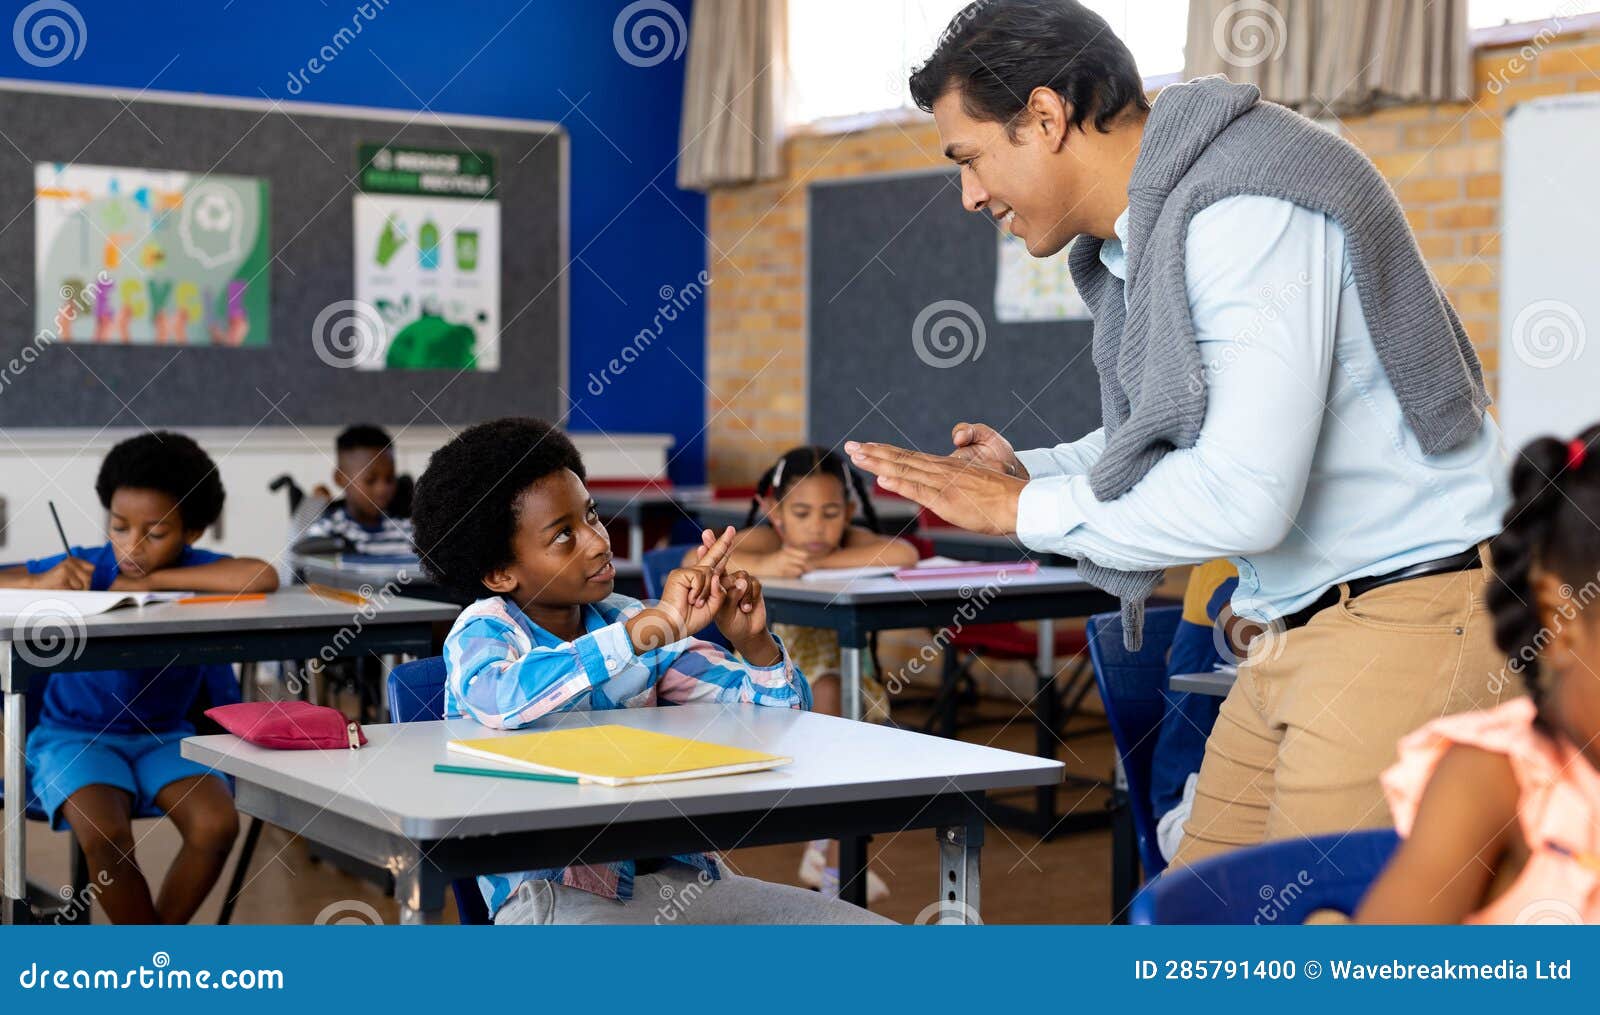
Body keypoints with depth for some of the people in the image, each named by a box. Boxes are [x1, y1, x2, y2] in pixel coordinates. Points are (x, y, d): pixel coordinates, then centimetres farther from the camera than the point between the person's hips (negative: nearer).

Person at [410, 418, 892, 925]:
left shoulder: (627, 622, 11)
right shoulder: (484, 630, -3)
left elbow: (777, 708, 14)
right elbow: (505, 701, -29)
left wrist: (753, 640, -7)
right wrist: (654, 626, -26)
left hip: (680, 876, 6)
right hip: (555, 895, -6)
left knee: (878, 932, -7)